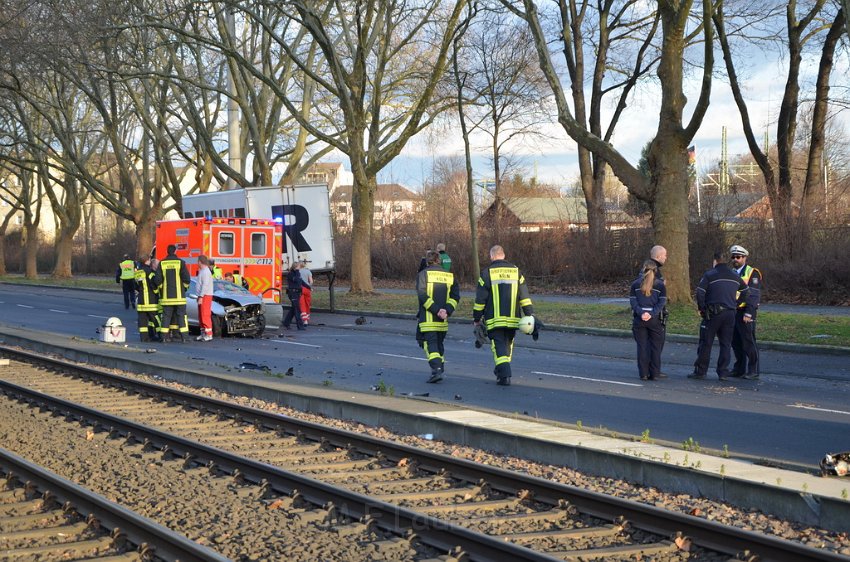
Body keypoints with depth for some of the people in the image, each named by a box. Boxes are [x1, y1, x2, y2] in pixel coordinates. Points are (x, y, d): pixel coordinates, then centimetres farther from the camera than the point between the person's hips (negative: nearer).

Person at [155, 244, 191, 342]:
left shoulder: (162, 263, 3)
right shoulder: (180, 262, -5)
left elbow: (158, 280, 0)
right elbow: (186, 279, -9)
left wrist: (161, 290, 14)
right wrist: (184, 287, 8)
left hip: (166, 296, 2)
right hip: (179, 295, -2)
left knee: (166, 316, 6)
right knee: (181, 315, 3)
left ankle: (165, 336, 2)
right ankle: (183, 336, -1)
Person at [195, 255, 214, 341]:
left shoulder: (206, 271, -14)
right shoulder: (202, 271, 18)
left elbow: (205, 285, -20)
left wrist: (201, 297, -22)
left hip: (205, 296, -10)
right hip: (202, 296, 10)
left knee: (205, 315, -11)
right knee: (201, 316, 12)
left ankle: (209, 334, -12)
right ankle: (203, 333, 17)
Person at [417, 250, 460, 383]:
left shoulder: (423, 274, -2)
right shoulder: (449, 275, 10)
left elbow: (422, 295, -14)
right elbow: (455, 296, 1)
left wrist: (436, 310, -16)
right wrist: (447, 311, -8)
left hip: (428, 318, -5)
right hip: (443, 321, 5)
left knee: (430, 343, -7)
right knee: (439, 343, 18)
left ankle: (437, 369, -24)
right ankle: (441, 369, 23)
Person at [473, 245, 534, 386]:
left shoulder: (487, 273, -4)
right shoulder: (516, 271, 6)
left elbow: (480, 299, -3)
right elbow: (524, 296, 4)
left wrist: (476, 318, 6)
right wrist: (530, 315, 7)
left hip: (494, 319, -4)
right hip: (513, 319, 4)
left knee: (499, 345, -3)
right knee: (508, 344, 19)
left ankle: (504, 375, -17)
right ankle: (502, 370, 32)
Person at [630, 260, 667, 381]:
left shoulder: (635, 284, 5)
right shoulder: (660, 284, 2)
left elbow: (632, 301, -3)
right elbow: (662, 302, -6)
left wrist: (641, 313, -11)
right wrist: (652, 314, -11)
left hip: (639, 319, 1)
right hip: (654, 320, -1)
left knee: (642, 346, 5)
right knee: (655, 346, 7)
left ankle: (643, 374, 3)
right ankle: (655, 373, 5)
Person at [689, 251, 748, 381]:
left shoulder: (710, 274, -4)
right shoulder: (735, 275, 13)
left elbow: (700, 292, -12)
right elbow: (745, 291, 21)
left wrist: (701, 308, -1)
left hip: (713, 313, -4)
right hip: (730, 314, 4)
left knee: (706, 343, 2)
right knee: (726, 344, 8)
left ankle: (700, 371, 4)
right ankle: (723, 372, 5)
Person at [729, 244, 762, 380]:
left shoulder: (752, 273, -3)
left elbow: (754, 295, -10)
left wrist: (748, 313, -17)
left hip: (745, 313, -7)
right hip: (732, 312, 7)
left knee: (749, 342, -6)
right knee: (736, 342, 9)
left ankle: (753, 371, -2)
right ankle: (739, 369, 17)